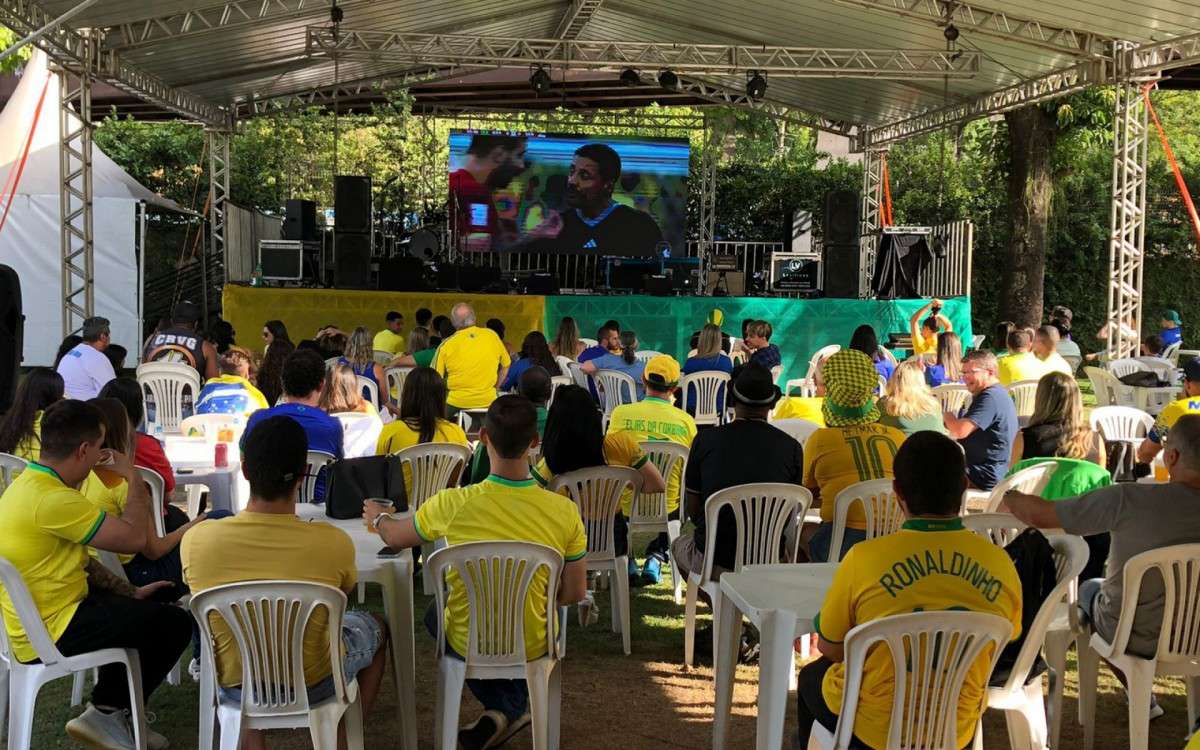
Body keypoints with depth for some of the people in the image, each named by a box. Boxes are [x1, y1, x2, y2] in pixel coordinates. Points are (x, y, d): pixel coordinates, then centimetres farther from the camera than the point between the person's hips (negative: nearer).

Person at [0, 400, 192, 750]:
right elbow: (134, 538, -22)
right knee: (176, 624, -9)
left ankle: (112, 711, 22)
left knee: (141, 608, 21)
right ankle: (105, 713, 4)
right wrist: (133, 477, -7)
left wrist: (132, 591, 10)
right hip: (50, 634, -10)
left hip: (29, 621, 10)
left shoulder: (29, 484, 6)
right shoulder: (52, 499, -28)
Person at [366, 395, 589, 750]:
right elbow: (574, 594, -8)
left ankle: (502, 710, 21)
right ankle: (515, 707, 31)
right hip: (532, 646, 2)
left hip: (468, 645, -1)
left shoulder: (451, 505, -21)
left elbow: (393, 538, 0)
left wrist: (377, 517, 24)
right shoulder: (564, 512, -20)